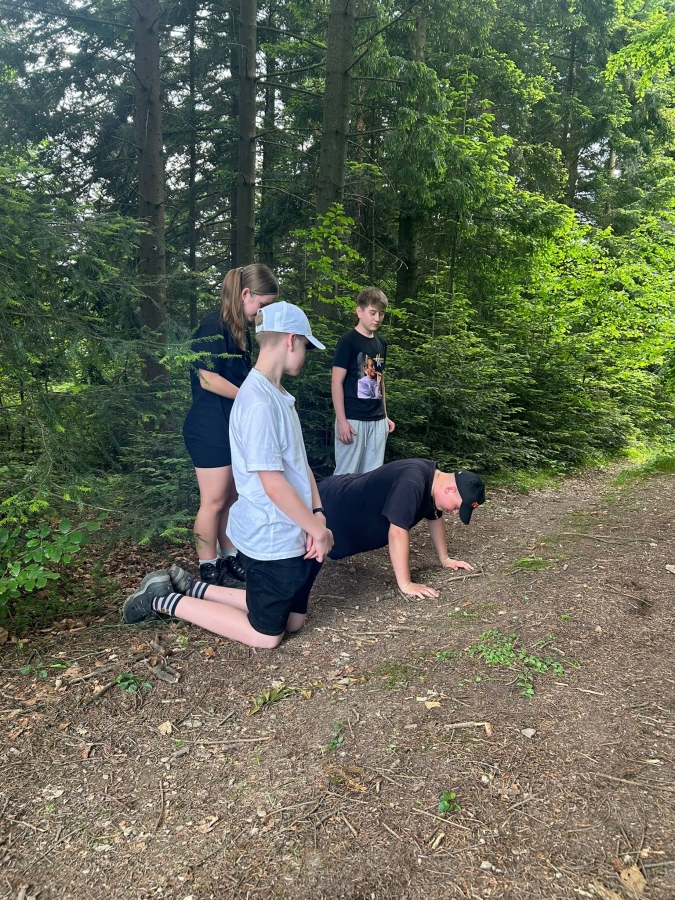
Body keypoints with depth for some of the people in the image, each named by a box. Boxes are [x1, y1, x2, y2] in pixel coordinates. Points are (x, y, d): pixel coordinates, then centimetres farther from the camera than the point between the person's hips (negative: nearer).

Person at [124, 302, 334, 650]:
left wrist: (318, 516, -2)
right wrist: (319, 529, -14)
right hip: (273, 540, -9)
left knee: (293, 621, 20)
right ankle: (165, 600, 17)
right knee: (266, 635, 9)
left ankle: (188, 586, 24)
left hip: (292, 535, 10)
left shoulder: (278, 395, 8)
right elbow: (274, 484, -24)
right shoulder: (259, 402, -24)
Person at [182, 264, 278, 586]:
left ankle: (230, 559, 27)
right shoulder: (213, 326, -15)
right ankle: (208, 570, 14)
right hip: (211, 430, -9)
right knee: (214, 502, 1)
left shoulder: (241, 330, 13)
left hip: (235, 428, 9)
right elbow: (208, 379, -20)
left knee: (233, 499, 14)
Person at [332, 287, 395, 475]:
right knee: (346, 473, -2)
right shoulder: (348, 341, -7)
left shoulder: (381, 343, 12)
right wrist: (342, 420, -15)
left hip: (377, 420, 6)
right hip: (353, 419, -6)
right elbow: (336, 382, -10)